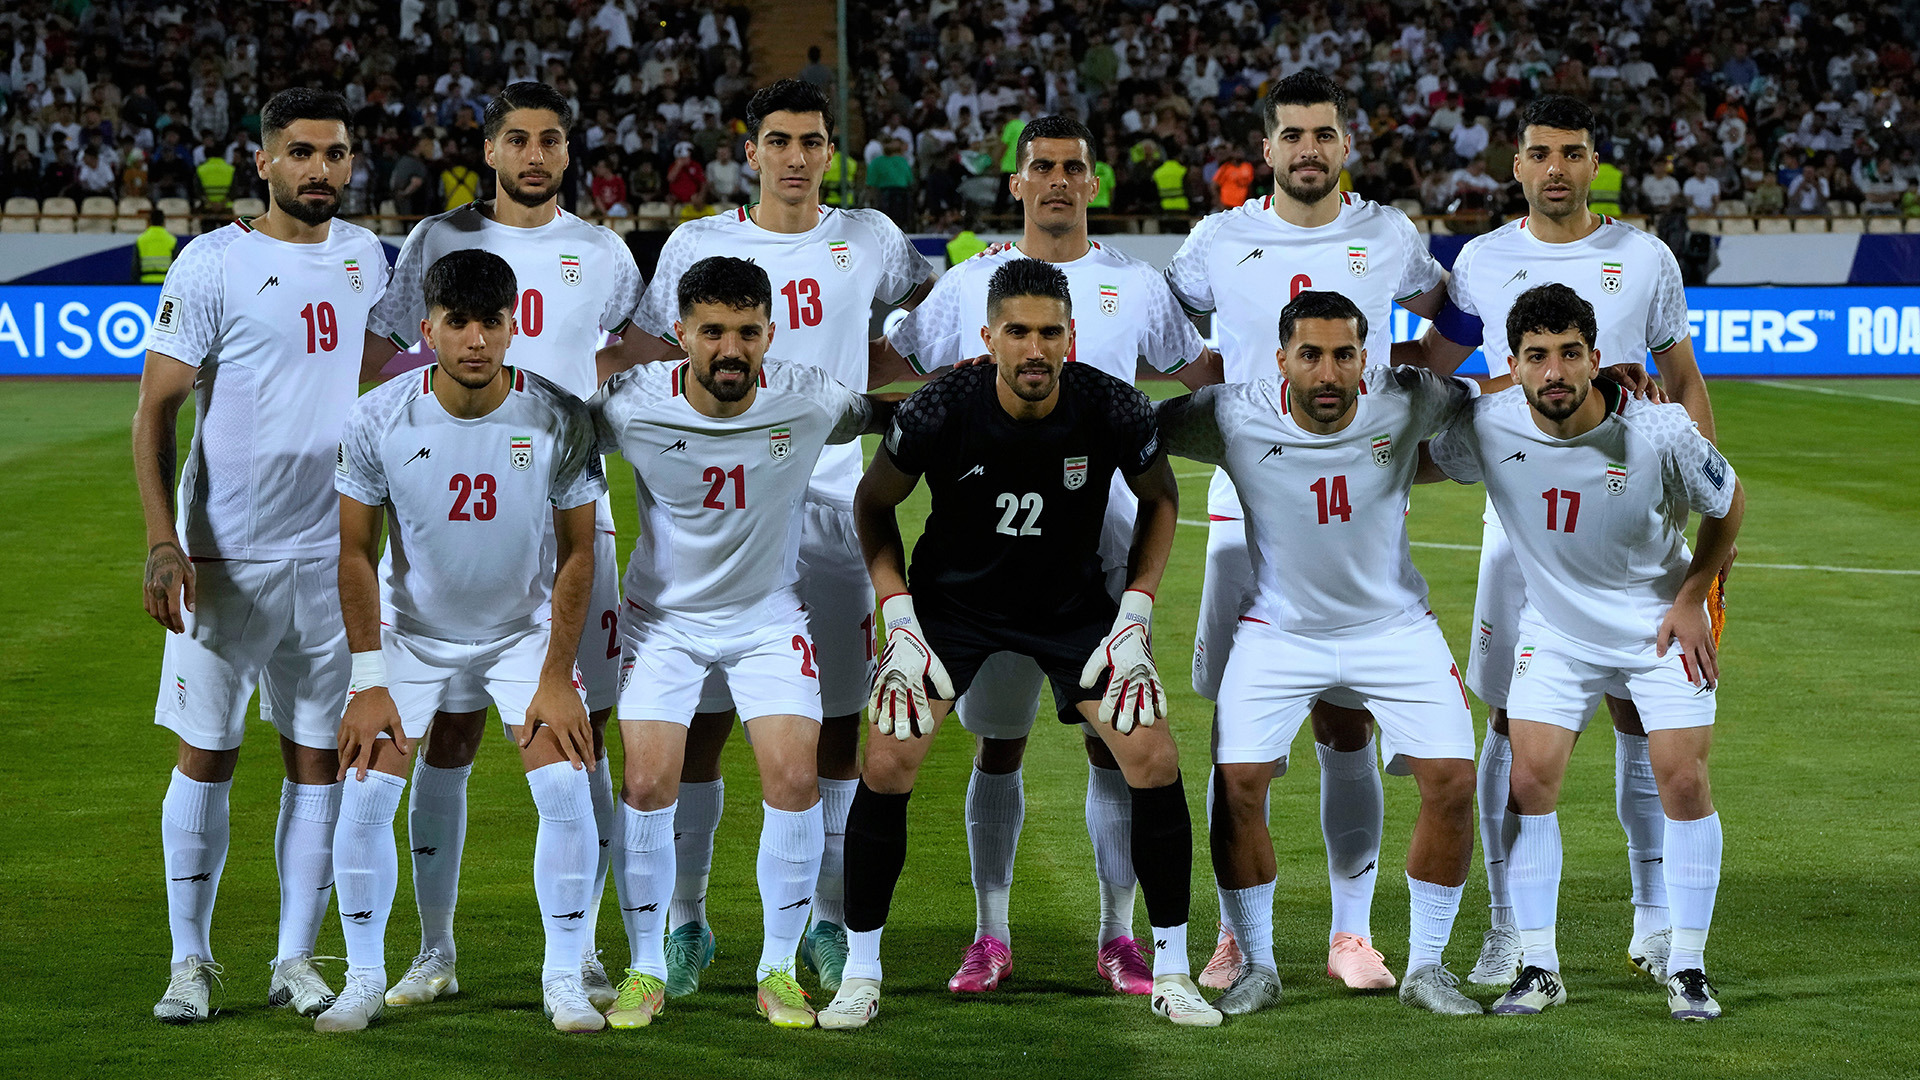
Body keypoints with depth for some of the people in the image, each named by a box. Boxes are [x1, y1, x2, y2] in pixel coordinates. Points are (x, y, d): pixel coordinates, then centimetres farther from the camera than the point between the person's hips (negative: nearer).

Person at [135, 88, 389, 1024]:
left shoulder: (363, 255, 9)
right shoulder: (212, 265, -7)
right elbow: (154, 411, -8)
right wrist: (162, 541, -18)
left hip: (334, 553, 4)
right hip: (225, 554, -4)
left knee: (319, 758, 6)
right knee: (206, 755, 1)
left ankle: (297, 959, 14)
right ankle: (190, 960, 11)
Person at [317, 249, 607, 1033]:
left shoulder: (560, 420, -20)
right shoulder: (378, 422, -19)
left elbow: (576, 552, -9)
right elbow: (356, 550, -9)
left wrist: (556, 677, -11)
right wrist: (368, 680, -11)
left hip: (526, 629, 0)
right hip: (411, 630, 0)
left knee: (566, 789, -12)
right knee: (365, 794, -9)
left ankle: (564, 977, 3)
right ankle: (364, 979, 7)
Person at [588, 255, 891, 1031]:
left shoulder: (809, 402, -19)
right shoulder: (631, 407, -22)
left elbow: (901, 413, 0)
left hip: (769, 614, 1)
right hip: (663, 616, -1)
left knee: (794, 777, -10)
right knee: (648, 783, -9)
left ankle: (779, 970, 6)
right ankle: (646, 970, 9)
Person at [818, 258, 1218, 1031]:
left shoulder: (1115, 411, -21)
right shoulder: (937, 412, -24)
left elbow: (1159, 498, 1)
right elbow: (873, 505, -5)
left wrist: (1135, 613, -7)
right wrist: (900, 621, -11)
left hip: (1074, 604, 1)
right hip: (952, 600, -1)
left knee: (1154, 761, -10)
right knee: (886, 766, -14)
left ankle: (1171, 972, 6)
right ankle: (861, 972, 3)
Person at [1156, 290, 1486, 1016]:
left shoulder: (1405, 403, -16)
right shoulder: (1235, 418, -19)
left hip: (1394, 626, 1)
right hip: (1278, 629, -1)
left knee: (1451, 780, -9)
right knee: (1237, 785, -13)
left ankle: (1426, 968, 9)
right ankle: (1256, 968, 7)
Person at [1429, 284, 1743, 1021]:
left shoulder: (1658, 431, -24)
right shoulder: (1487, 428, -20)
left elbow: (1727, 503, -5)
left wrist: (1691, 600, -5)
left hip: (1661, 622, -2)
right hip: (1555, 625, 2)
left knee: (1684, 782, -8)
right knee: (1530, 778, -8)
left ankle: (1687, 969, 6)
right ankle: (1539, 968, 3)